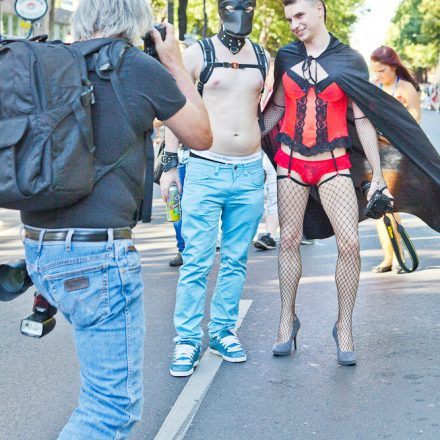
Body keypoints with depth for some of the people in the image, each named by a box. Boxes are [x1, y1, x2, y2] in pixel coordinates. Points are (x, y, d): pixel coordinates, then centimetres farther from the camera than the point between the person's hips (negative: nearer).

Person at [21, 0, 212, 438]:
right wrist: (176, 65, 18)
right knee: (115, 403, 0)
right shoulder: (143, 69, -7)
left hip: (37, 246, 8)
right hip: (95, 253, -8)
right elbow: (201, 137, 9)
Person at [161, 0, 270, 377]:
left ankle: (223, 330, 21)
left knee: (236, 261, 9)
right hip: (206, 169, -3)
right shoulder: (198, 53, 0)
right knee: (196, 261, -4)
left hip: (250, 172, 4)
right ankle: (188, 340, 4)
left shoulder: (263, 57, 10)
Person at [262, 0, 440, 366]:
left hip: (333, 164, -2)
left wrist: (377, 175, -3)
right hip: (290, 160, 2)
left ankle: (344, 328, 3)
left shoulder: (349, 60, -1)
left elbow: (363, 120, 0)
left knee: (349, 242, -11)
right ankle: (287, 321, 19)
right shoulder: (285, 57, 5)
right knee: (289, 240, 5)